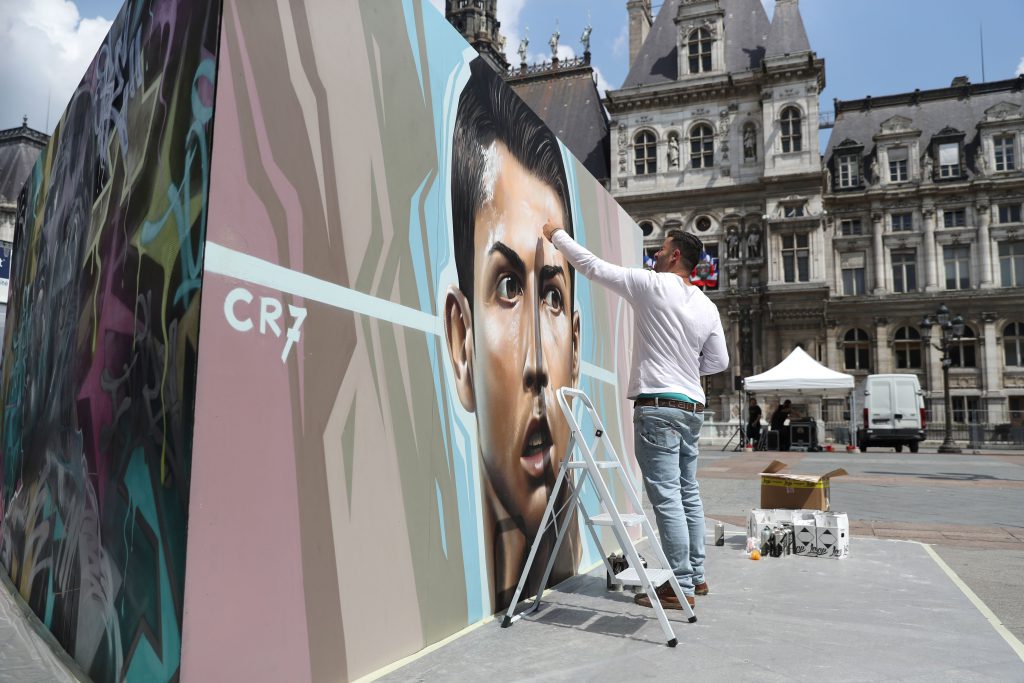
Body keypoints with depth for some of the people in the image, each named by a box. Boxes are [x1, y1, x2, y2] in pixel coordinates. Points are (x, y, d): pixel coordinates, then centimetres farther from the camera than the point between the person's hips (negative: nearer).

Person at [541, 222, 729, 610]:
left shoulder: (653, 286, -9)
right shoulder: (707, 307, 10)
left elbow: (592, 266, -3)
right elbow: (718, 362, 14)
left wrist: (558, 235, 10)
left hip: (658, 406, -8)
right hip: (692, 407, 8)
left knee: (667, 498, -6)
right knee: (688, 494, 15)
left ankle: (680, 588, -2)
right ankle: (696, 576, 23)